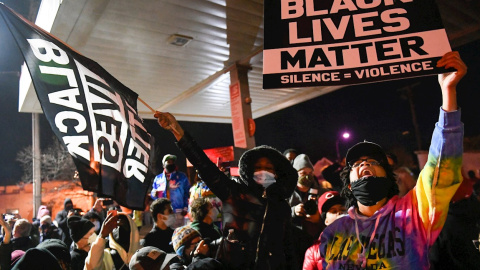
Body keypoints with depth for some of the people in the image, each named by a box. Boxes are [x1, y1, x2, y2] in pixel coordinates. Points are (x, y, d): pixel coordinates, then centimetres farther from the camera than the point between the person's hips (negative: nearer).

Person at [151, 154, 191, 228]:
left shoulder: (182, 177, 11)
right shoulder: (158, 178, 16)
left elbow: (187, 194, 7)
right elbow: (153, 195, 16)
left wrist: (185, 208, -1)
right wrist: (155, 193, -8)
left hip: (178, 212, -2)